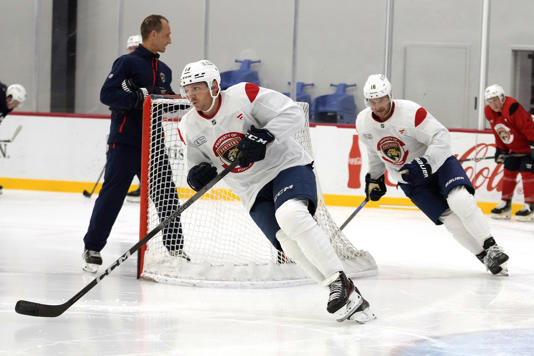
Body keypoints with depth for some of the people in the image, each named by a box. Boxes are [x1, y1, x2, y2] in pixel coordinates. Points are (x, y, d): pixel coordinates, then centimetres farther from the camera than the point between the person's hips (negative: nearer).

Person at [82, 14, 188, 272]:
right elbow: (107, 94, -18)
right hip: (124, 143, -6)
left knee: (167, 196, 5)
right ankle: (92, 249, 8)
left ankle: (175, 248, 14)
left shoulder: (164, 70, 15)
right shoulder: (127, 63, -8)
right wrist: (141, 96, -25)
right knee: (112, 196, -3)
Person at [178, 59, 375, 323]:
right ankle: (349, 298, -11)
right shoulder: (189, 128, 2)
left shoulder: (243, 95, -13)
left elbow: (293, 113, -14)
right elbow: (197, 164, 13)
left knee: (291, 215, -34)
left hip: (287, 166, -4)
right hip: (255, 192, 4)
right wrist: (198, 174, -11)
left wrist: (264, 137, -28)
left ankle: (340, 281, -26)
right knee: (290, 243, -17)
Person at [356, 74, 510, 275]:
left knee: (460, 200, -29)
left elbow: (441, 137, -26)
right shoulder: (363, 123, -7)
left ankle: (491, 247, -19)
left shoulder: (410, 112, -24)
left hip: (438, 162, -3)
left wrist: (427, 163, -39)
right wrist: (374, 178, 20)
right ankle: (485, 257, -3)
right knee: (450, 218, -12)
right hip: (409, 179, 3)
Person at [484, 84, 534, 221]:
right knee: (509, 172, 7)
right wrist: (500, 150, 7)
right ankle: (505, 204, 14)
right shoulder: (490, 113, -1)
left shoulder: (512, 107, -28)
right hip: (513, 148, 8)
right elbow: (498, 134, 10)